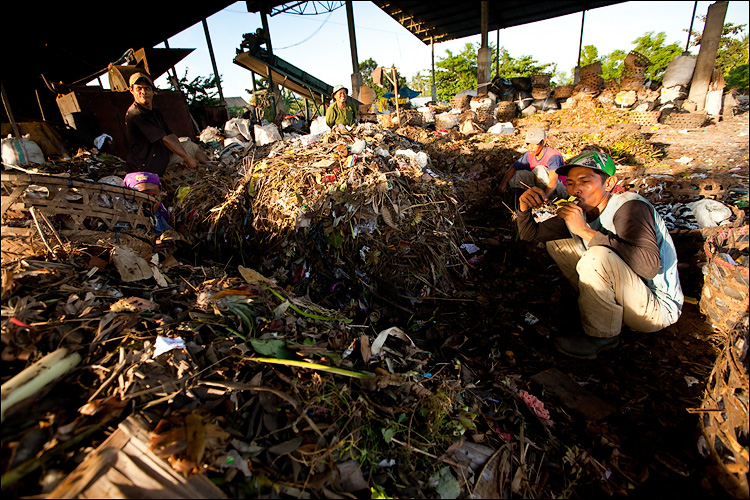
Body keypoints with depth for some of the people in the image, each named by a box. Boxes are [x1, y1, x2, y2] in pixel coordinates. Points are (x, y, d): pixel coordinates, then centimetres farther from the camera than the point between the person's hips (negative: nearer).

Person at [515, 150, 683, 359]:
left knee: (598, 256, -34)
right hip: (624, 292, 7)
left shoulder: (628, 207, -22)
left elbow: (650, 266, -37)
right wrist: (524, 207, -17)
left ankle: (602, 336, -11)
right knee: (556, 242, 3)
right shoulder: (579, 212, -3)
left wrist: (586, 231, -35)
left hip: (657, 306, -7)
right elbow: (529, 234, 3)